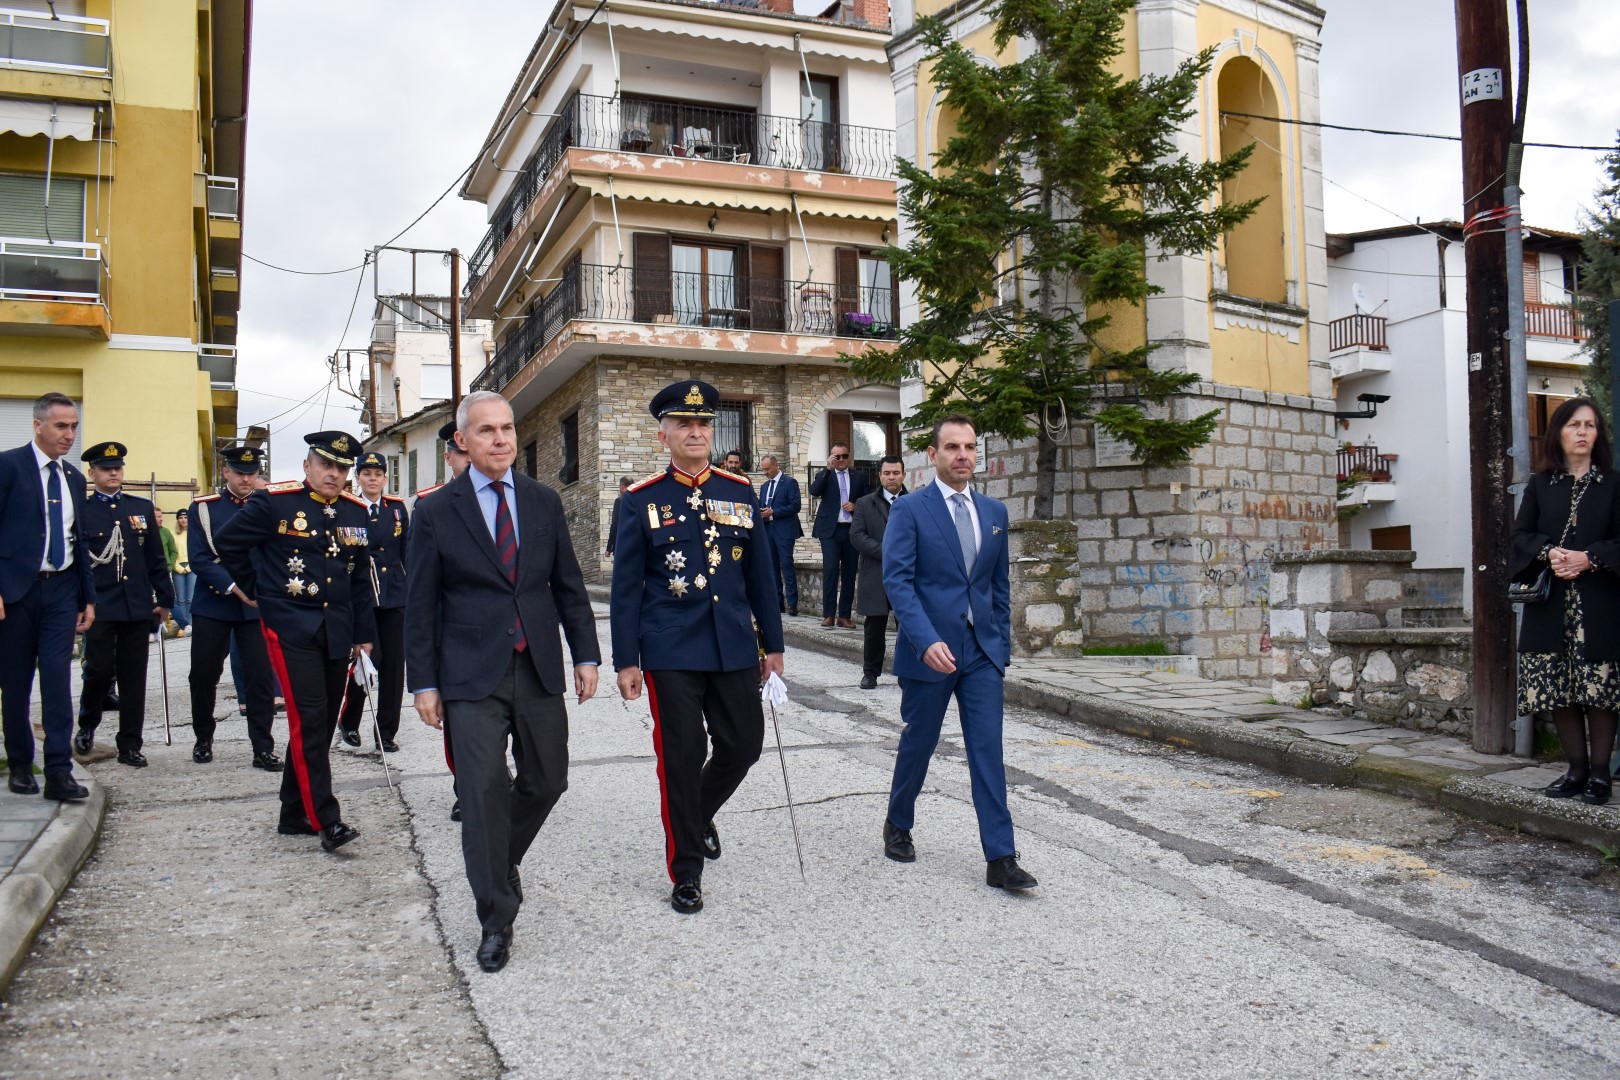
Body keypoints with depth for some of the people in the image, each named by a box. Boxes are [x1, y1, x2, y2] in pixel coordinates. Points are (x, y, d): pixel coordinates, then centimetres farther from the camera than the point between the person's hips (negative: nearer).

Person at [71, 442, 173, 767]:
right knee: (101, 670, -5)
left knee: (134, 677, 4)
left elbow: (156, 558, 11)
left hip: (138, 606, 3)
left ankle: (130, 746, 11)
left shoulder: (142, 508, 10)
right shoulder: (80, 509, 2)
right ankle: (87, 724, 25)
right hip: (99, 606, -3)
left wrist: (164, 600, 8)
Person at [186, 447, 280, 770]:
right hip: (213, 606, -1)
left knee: (262, 677, -3)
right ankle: (203, 739, 27)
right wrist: (236, 589, -17)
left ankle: (263, 749, 3)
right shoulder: (203, 508, 0)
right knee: (204, 676, 6)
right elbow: (199, 560, -7)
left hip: (257, 607, 1)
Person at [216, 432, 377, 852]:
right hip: (291, 627, -5)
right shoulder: (275, 502, -5)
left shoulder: (356, 512, 10)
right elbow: (227, 541, 3)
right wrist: (256, 589, 8)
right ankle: (327, 820, -9)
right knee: (309, 721, -11)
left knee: (321, 724, 9)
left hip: (337, 632, 6)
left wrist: (364, 634, 12)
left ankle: (294, 815, 21)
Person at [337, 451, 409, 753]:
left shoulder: (398, 508, 11)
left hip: (395, 596, 3)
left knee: (393, 664, 2)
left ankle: (386, 731, 12)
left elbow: (408, 553, 12)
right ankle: (348, 721, 17)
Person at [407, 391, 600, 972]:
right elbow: (420, 605, 0)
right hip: (472, 675, -3)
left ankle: (502, 859, 39)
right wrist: (424, 683, -4)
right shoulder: (436, 511, -1)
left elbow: (569, 585, 10)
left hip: (539, 669, 4)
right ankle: (496, 920, 5)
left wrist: (585, 654, 5)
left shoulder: (544, 501, 7)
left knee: (547, 780, 10)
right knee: (484, 790, -6)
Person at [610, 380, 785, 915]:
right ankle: (686, 870, 17)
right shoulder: (641, 501, -2)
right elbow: (627, 587, -1)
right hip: (670, 651, -3)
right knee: (682, 756, 1)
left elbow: (759, 573, 10)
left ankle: (699, 815, 39)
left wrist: (773, 643, 10)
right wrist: (625, 661, -5)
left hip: (734, 646, 3)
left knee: (744, 744, 8)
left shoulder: (740, 492, 6)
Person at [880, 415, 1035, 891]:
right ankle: (898, 825, 35)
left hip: (982, 650, 4)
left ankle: (1000, 858, 0)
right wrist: (926, 641, -24)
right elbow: (897, 580, -14)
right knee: (918, 744, 11)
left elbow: (1000, 584, 15)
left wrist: (1002, 643, 10)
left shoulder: (994, 511, 10)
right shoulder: (910, 509, -6)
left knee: (988, 750, -1)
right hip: (930, 649, -4)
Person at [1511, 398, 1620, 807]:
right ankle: (1577, 768, 13)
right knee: (1558, 691, 2)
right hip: (1551, 606, 2)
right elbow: (1521, 535, 7)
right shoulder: (1540, 485, 13)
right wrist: (1549, 551, -12)